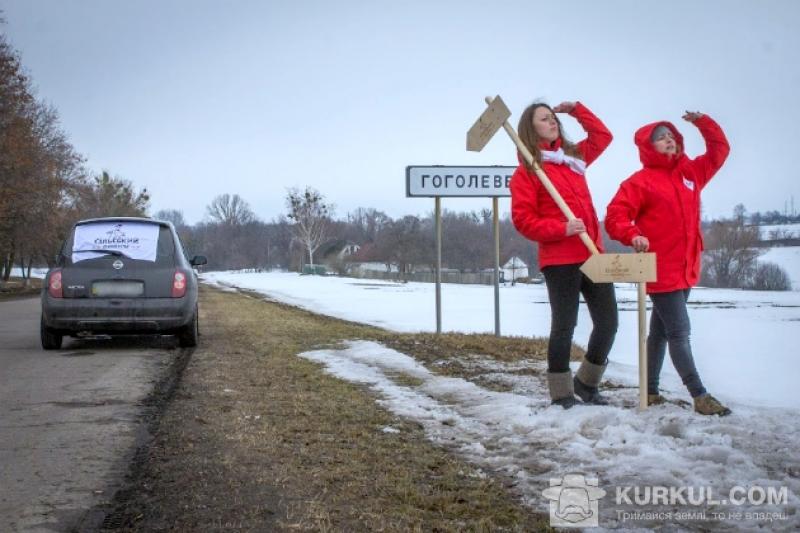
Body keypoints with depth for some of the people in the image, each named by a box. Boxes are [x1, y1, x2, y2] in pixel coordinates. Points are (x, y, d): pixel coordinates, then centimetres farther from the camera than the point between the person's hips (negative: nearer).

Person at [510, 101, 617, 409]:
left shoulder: (573, 156, 17)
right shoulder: (527, 170, -3)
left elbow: (602, 136, 32)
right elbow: (523, 219, -9)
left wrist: (575, 109, 22)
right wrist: (562, 229, -19)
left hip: (593, 254, 6)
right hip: (559, 260, -6)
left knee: (608, 322, 6)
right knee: (564, 326, -2)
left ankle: (586, 383, 25)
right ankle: (562, 395, 11)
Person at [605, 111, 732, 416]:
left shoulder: (690, 172, 12)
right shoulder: (640, 182, -8)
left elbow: (718, 151, 24)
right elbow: (615, 217, -13)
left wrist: (702, 122, 12)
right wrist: (633, 235, -30)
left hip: (687, 270, 7)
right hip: (660, 272, -7)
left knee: (660, 331, 15)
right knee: (680, 332, -7)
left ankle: (650, 390, 24)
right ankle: (700, 396, -3)